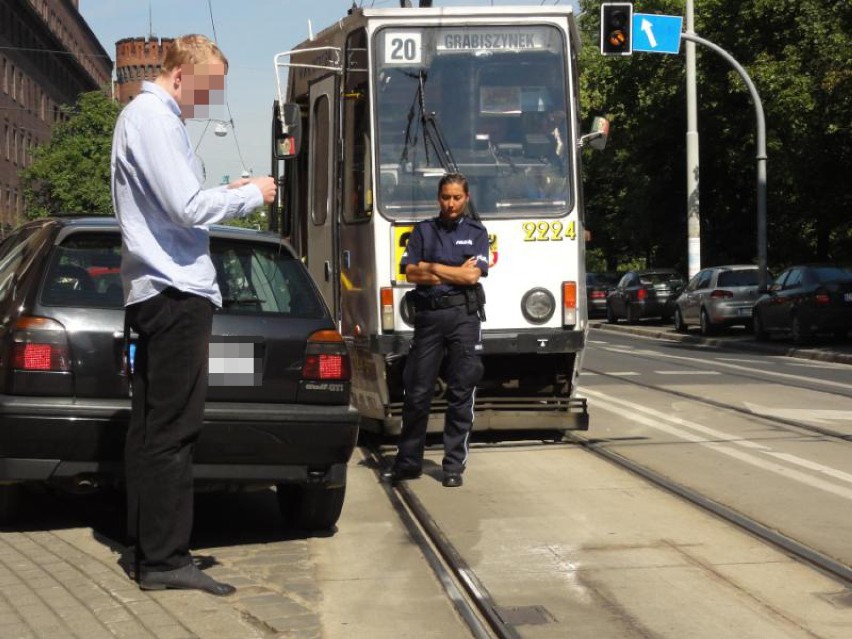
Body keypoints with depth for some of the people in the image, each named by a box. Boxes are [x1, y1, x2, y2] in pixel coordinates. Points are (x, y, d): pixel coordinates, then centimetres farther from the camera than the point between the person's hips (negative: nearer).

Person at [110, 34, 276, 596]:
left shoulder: (148, 114, 20)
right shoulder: (155, 117, -12)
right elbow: (188, 209, -20)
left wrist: (226, 194, 12)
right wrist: (250, 195, -6)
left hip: (154, 291, 11)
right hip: (176, 292, -11)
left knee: (151, 427, 11)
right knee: (173, 431, -9)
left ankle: (147, 549, 16)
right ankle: (164, 559, -7)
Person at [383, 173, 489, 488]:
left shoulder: (476, 232, 8)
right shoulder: (423, 230, 12)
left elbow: (473, 277, -6)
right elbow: (411, 273, 1)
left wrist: (431, 266, -2)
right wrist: (455, 272, -5)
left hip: (463, 317, -1)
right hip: (428, 316, 1)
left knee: (461, 392, 0)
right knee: (417, 391, 2)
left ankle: (454, 465, 7)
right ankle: (408, 461, 13)